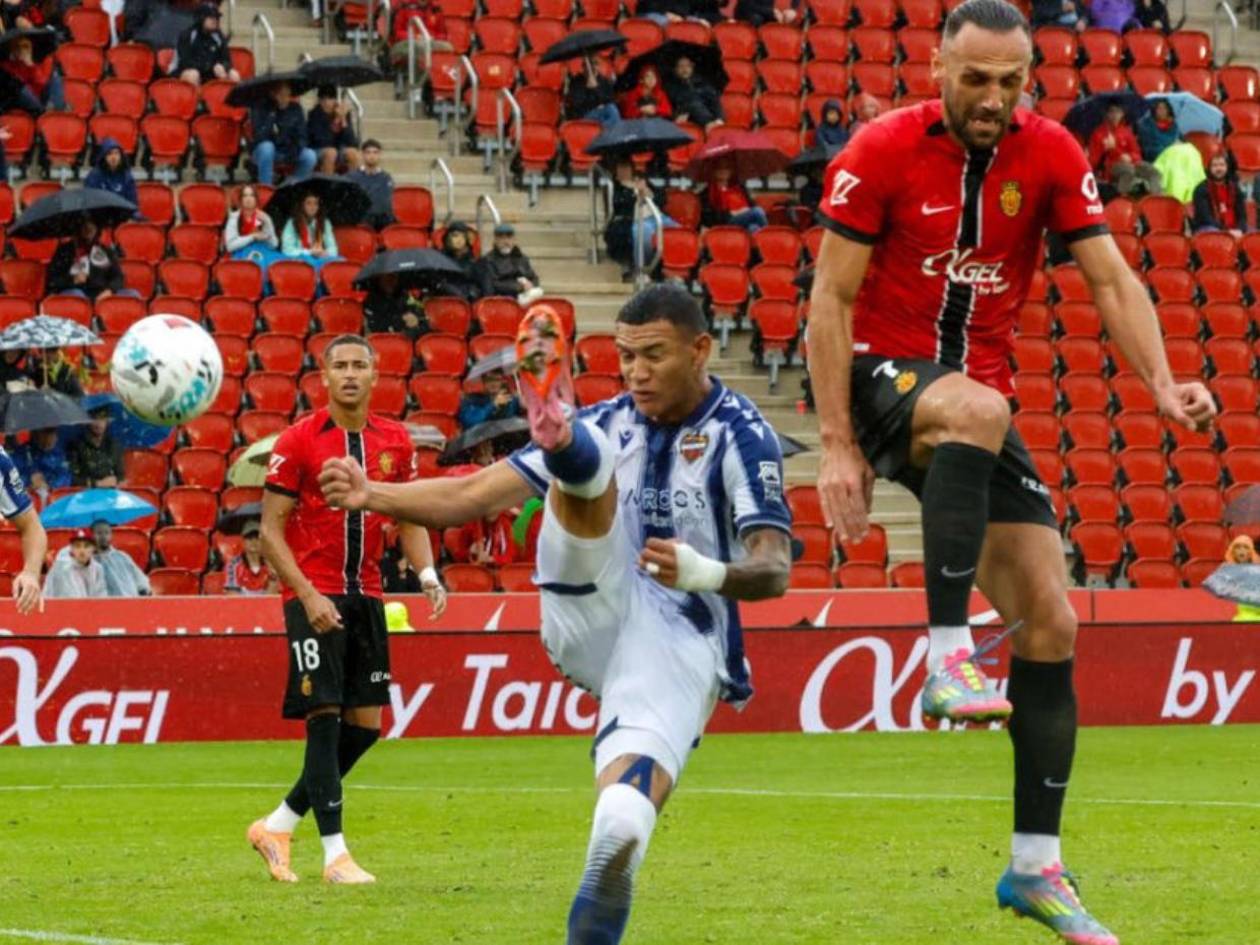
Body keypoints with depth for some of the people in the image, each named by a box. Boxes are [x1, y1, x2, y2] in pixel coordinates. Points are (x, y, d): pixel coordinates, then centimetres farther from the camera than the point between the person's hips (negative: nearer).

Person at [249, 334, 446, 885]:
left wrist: (427, 575, -3)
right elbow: (270, 529, -7)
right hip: (314, 595, -6)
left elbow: (410, 517, 15)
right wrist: (308, 595, -16)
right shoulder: (298, 441, -7)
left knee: (365, 725, 4)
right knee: (325, 716, -10)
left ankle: (278, 826, 18)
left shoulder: (394, 442, 8)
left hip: (365, 596, 6)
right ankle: (334, 854, -6)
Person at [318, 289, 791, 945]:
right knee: (585, 465, -21)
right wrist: (373, 496, -6)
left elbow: (774, 570, -12)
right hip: (593, 617, 3)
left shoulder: (741, 435, -1)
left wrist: (706, 574, -34)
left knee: (631, 785, -31)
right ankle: (556, 430, -52)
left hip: (680, 640, -3)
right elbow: (477, 495, 8)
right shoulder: (608, 423, 13)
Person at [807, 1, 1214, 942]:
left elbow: (1112, 278, -2)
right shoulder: (883, 151, -11)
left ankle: (1037, 866, 4)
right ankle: (948, 655, -42)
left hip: (976, 412, 5)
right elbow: (830, 299, -10)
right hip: (882, 377, -5)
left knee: (1051, 623, -4)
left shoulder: (1050, 154, -1)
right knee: (978, 409, -40)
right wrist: (838, 447, -16)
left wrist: (1163, 385, -19)